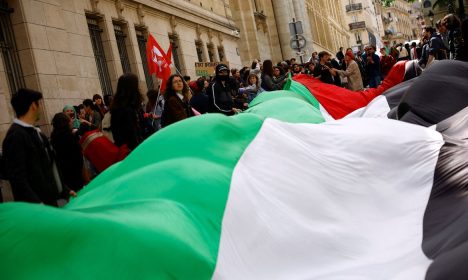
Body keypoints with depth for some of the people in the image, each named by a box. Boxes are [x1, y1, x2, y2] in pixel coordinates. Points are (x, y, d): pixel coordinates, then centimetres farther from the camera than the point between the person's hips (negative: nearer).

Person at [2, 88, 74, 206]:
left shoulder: (34, 132, 11)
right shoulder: (16, 136, -16)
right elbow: (17, 178, -21)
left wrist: (64, 190, 15)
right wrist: (38, 206, -26)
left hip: (50, 200, 9)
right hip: (36, 208, -8)